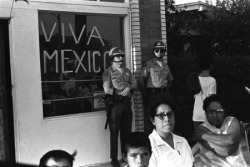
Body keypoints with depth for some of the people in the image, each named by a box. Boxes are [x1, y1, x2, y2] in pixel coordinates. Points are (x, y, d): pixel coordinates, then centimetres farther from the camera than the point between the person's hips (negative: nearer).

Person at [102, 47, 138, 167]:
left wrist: (129, 88, -9)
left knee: (127, 131, 9)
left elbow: (135, 85, 11)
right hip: (115, 104, -5)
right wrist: (121, 92, -12)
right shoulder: (108, 72, -4)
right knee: (114, 132, 0)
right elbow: (107, 90, -13)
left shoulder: (127, 71, 14)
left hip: (126, 103, 5)